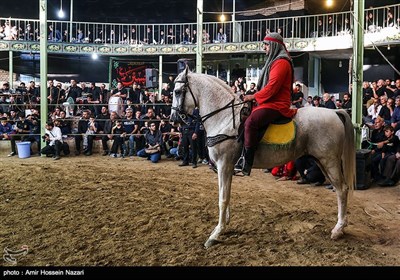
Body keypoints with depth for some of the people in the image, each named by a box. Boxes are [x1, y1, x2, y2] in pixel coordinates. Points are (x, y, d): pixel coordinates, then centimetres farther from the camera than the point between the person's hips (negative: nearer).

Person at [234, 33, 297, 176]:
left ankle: (247, 162, -32)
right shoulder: (274, 61, 23)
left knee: (250, 122, -31)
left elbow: (272, 87, -19)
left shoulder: (281, 63, -10)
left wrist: (254, 96, -13)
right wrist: (254, 97, 11)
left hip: (277, 104, -11)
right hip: (269, 102, 11)